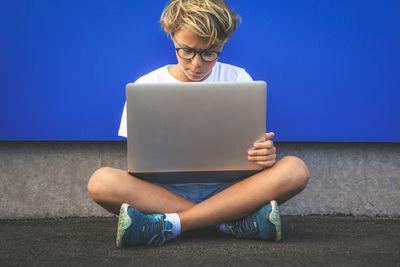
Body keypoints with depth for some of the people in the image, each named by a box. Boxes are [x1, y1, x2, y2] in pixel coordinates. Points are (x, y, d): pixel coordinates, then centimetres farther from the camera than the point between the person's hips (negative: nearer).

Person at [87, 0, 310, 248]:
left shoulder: (238, 79, 7)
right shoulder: (146, 86, 4)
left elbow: (255, 147, 6)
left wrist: (265, 155, -19)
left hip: (227, 189, 1)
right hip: (168, 189, 0)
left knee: (295, 169, -27)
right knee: (101, 182, -29)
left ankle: (168, 225, -32)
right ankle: (235, 221, -32)